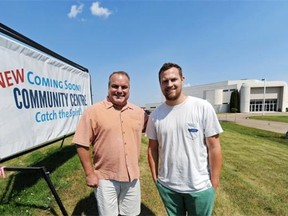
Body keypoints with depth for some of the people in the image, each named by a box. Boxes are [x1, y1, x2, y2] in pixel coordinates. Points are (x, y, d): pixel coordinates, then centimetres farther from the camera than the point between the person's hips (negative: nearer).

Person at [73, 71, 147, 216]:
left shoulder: (139, 112, -1)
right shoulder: (93, 111, -12)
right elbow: (82, 144, -10)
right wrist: (89, 174, -9)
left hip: (132, 177, 4)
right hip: (105, 178, -3)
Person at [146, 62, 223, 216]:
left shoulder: (203, 107, -14)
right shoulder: (155, 115, -5)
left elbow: (214, 147, -10)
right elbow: (152, 148, 3)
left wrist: (214, 182, -8)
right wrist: (155, 177, 4)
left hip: (200, 186, -2)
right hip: (166, 186, 3)